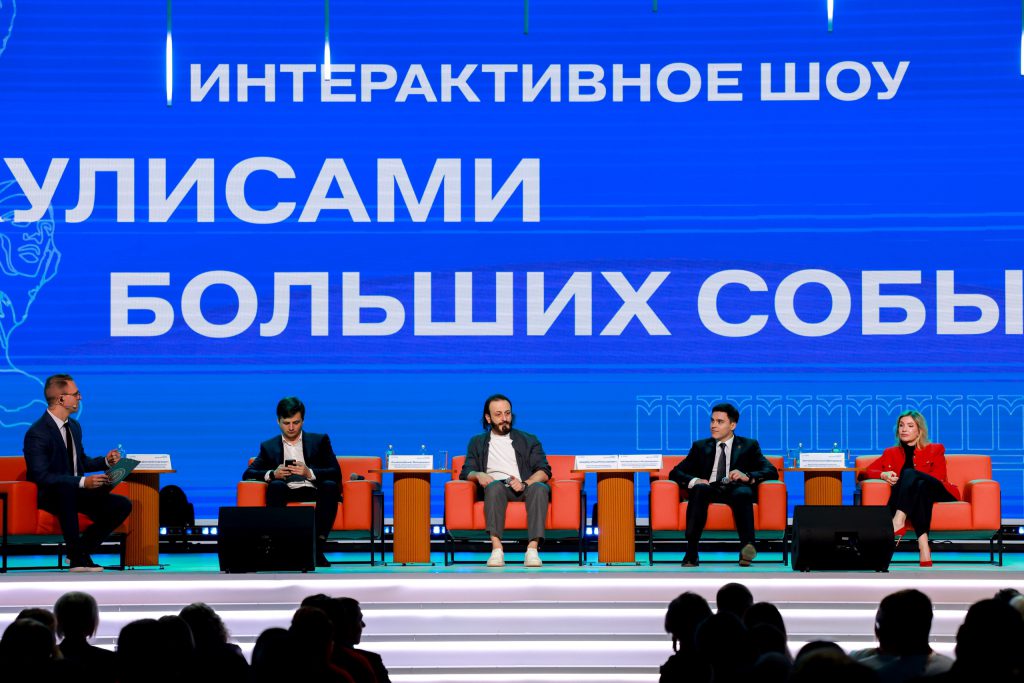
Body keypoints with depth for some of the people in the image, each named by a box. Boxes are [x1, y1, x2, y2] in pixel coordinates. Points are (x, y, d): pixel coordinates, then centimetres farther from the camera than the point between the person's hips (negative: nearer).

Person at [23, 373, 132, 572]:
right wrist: (83, 482, -33)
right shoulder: (37, 433, -18)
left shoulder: (74, 426, 9)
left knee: (122, 505, -10)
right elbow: (41, 477, -26)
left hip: (75, 492, 8)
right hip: (49, 496, -8)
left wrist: (106, 461, 1)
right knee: (65, 488, -42)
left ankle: (83, 548, 0)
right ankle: (77, 556, -32)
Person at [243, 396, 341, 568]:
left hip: (313, 491, 0)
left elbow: (336, 473, 5)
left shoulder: (320, 440, 17)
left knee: (330, 486, -34)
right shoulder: (269, 446, 20)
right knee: (276, 485, -34)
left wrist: (309, 473, -16)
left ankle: (318, 546, -38)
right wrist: (272, 474, -14)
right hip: (286, 492, 0)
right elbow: (248, 474, 8)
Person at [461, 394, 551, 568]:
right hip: (496, 489, 0)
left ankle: (533, 548, -48)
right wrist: (478, 475, -12)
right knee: (495, 486, -37)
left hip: (524, 488, 0)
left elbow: (544, 471, 9)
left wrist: (525, 483, -12)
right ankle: (497, 548, -50)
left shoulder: (528, 440, 22)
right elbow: (466, 472, 13)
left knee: (540, 487, -35)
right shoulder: (478, 442, 25)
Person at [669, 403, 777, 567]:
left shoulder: (749, 446, 20)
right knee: (699, 489, -36)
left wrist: (747, 477, -15)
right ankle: (691, 552, -44)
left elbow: (772, 472, 7)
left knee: (743, 493, -38)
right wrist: (694, 481, -9)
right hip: (709, 490, 1)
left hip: (736, 489, -1)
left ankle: (747, 548, -56)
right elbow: (675, 473, 16)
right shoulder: (700, 447, 25)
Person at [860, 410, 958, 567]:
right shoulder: (891, 453, 22)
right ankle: (923, 544, -55)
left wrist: (908, 478, -18)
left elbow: (938, 478, -1)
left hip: (938, 493, -2)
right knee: (920, 487, -37)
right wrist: (883, 475, -11)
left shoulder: (935, 450, 16)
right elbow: (864, 473, 13)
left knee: (909, 473, -30)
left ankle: (898, 521, -51)